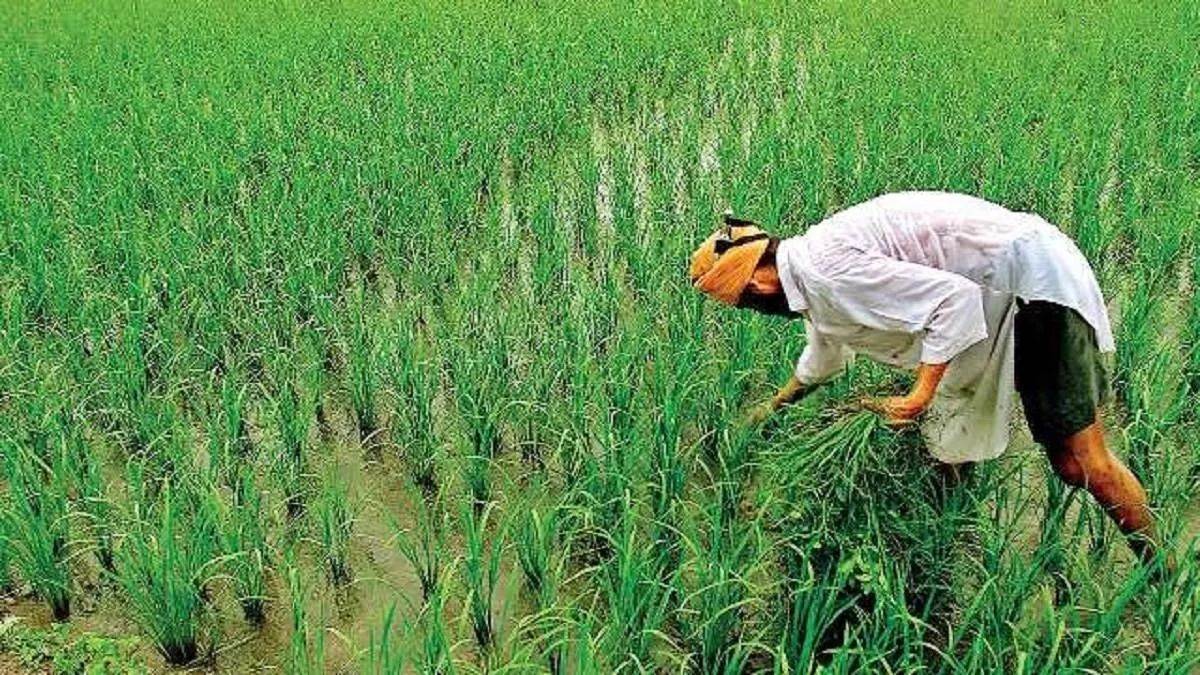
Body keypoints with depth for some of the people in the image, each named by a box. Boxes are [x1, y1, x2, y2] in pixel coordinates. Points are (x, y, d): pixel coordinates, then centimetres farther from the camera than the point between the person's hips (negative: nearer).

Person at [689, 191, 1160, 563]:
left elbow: (954, 297, -27)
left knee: (1081, 463, -8)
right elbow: (824, 358, 32)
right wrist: (773, 408, 45)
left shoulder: (829, 269, -23)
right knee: (948, 446, 13)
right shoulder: (810, 273, 11)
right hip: (991, 297, 10)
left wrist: (921, 395, -24)